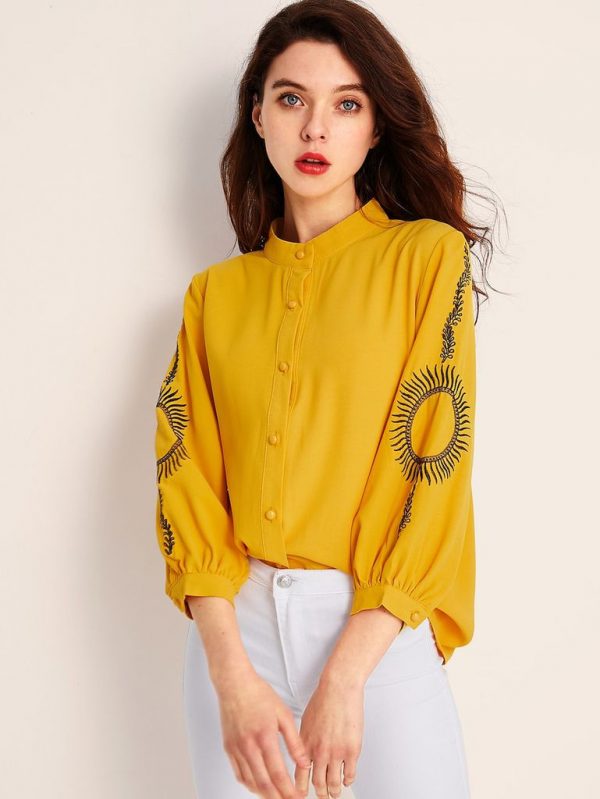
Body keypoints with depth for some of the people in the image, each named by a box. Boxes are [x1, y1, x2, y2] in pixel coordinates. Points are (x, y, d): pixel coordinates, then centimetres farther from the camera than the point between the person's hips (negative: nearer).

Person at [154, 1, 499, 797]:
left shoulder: (428, 256, -2)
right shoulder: (214, 293, 7)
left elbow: (436, 466, -9)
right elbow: (187, 476, 1)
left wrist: (343, 677, -14)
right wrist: (230, 673, -11)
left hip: (379, 628, -2)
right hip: (234, 622, 3)